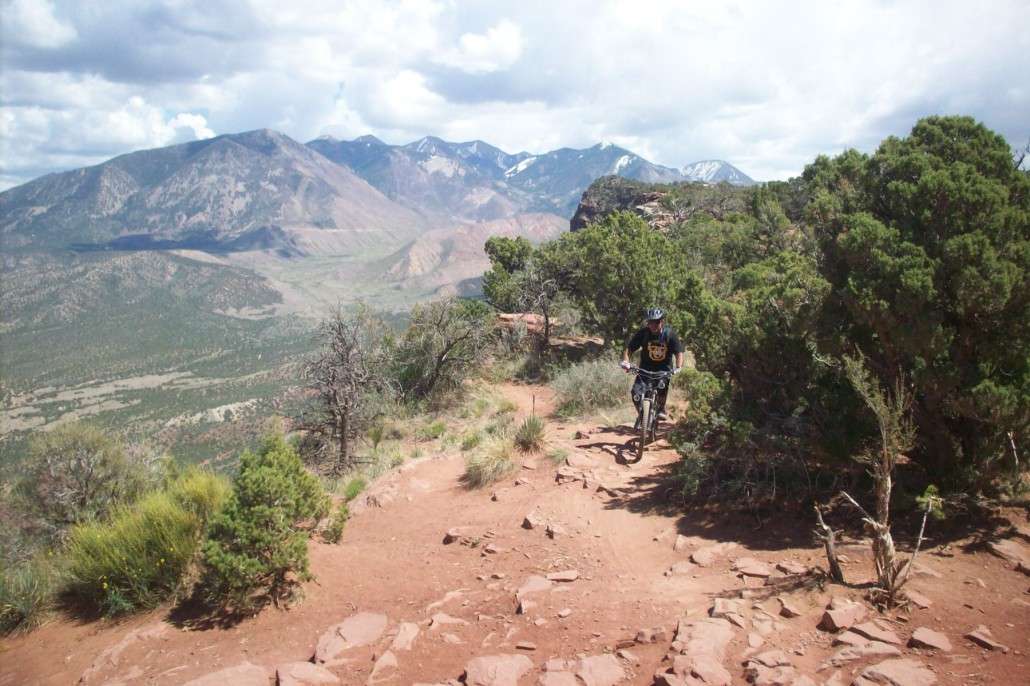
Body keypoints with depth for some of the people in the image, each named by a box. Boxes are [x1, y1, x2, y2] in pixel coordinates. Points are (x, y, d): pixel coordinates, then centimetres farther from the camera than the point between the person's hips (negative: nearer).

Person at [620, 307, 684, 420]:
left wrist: (678, 368, -32)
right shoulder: (642, 333, -13)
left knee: (662, 385, -28)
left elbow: (679, 353, -15)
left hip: (664, 367, 0)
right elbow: (628, 348, -12)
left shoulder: (670, 334, -14)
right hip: (646, 367, 0)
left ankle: (661, 410, -1)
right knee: (636, 393, -18)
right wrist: (625, 362, -30)